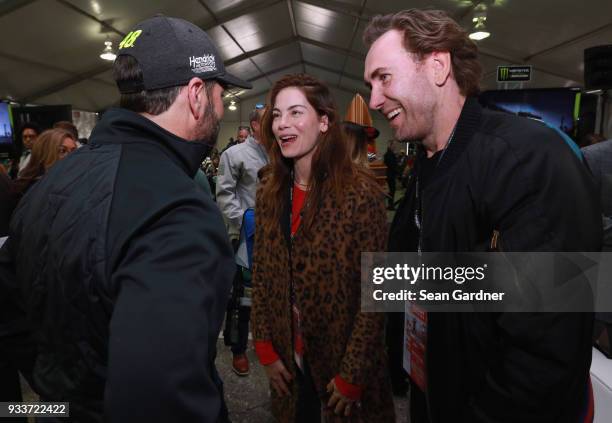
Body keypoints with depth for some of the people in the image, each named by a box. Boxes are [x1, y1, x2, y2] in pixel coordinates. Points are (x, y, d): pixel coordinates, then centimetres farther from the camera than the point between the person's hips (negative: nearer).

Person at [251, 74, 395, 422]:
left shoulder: (360, 192, -18)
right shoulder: (270, 191, -2)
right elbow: (261, 275, 3)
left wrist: (352, 375, -13)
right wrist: (266, 350, 0)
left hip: (343, 361, -4)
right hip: (289, 361, 5)